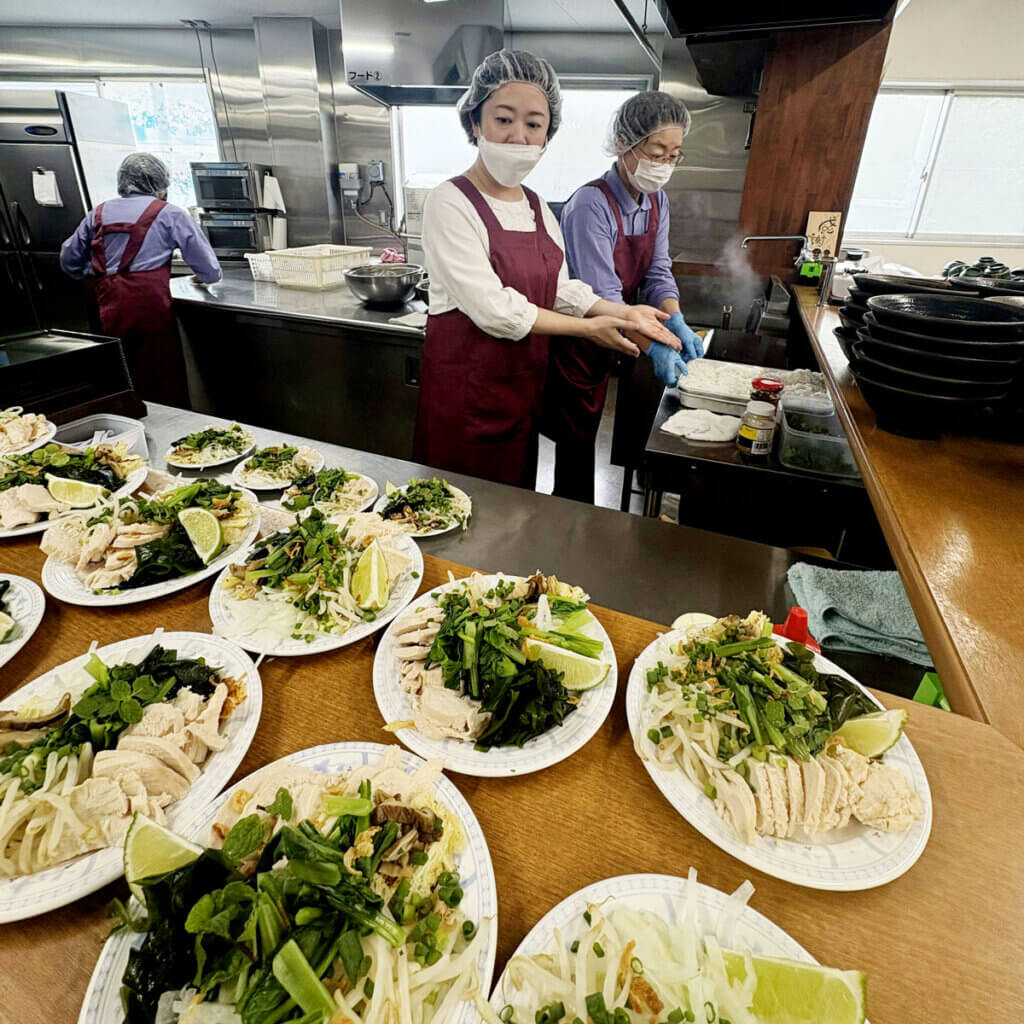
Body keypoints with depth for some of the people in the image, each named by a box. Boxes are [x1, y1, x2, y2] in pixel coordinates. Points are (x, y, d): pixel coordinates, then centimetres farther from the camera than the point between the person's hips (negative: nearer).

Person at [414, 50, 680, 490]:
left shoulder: (539, 209, 11)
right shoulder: (450, 204, -13)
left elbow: (560, 289, 12)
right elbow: (493, 309, -20)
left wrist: (623, 313, -4)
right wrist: (588, 328, -13)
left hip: (524, 388, 7)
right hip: (465, 392, -7)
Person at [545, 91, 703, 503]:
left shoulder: (657, 201, 3)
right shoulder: (591, 205, -22)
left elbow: (658, 271, 1)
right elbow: (600, 296, -27)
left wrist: (675, 322, -17)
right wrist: (652, 348, -31)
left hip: (617, 341, 7)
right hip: (579, 342, -7)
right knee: (577, 445, 2)